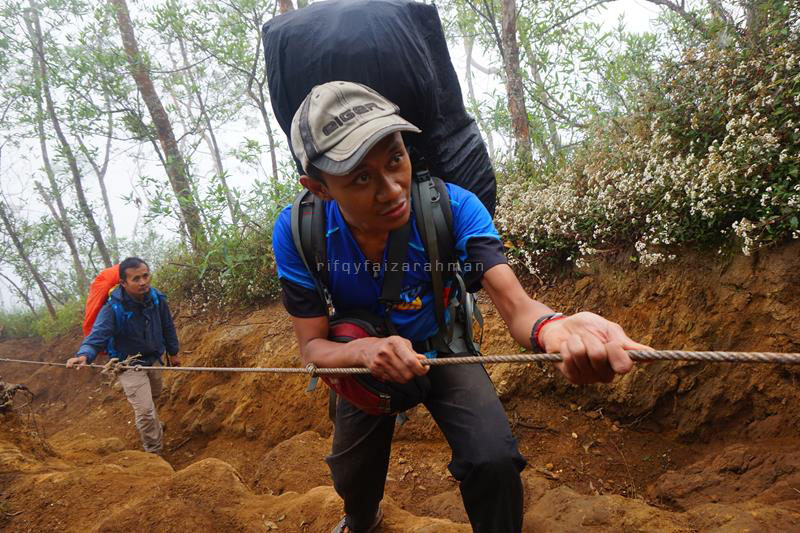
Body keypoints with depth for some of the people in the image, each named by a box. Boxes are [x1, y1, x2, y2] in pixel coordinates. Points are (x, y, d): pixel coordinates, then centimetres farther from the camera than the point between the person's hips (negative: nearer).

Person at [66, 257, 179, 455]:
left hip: (153, 359, 5)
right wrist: (84, 355, -60)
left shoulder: (157, 298, -17)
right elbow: (97, 336, -38)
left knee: (153, 396, 30)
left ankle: (155, 427, 62)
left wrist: (173, 352, 11)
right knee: (145, 410, -11)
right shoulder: (113, 308, -31)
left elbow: (167, 327, -1)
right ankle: (154, 453, 10)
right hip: (130, 364, -5)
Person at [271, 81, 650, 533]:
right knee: (352, 479, 18)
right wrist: (364, 349, -45)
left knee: (495, 461, -24)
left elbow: (515, 305, -39)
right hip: (365, 359, 2)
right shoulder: (296, 233, -28)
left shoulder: (454, 207, -31)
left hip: (442, 348, -1)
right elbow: (312, 346, -22)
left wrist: (553, 327, -64)